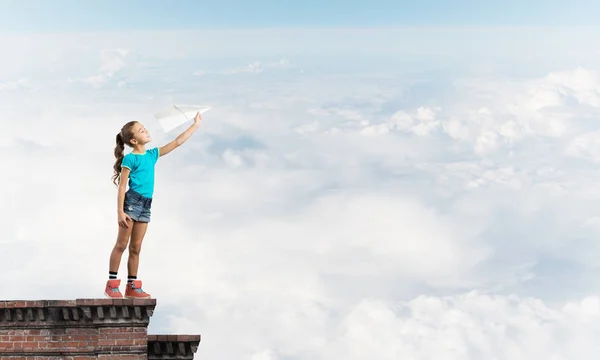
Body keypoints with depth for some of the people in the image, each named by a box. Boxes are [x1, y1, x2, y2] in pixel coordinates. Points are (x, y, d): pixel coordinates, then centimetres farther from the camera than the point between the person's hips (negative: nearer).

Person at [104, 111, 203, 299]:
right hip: (131, 201, -6)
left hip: (146, 206, 6)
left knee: (136, 248, 8)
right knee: (121, 245, -2)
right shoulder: (130, 159, -7)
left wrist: (195, 125, 14)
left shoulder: (152, 155, 12)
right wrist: (120, 211, -16)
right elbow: (122, 186, -10)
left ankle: (132, 286, 11)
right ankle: (111, 284, 3)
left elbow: (177, 142, 15)